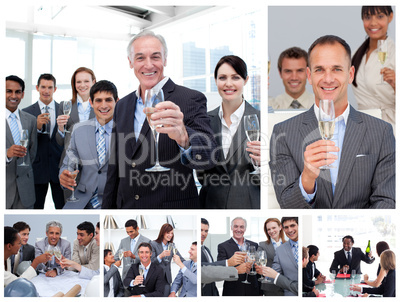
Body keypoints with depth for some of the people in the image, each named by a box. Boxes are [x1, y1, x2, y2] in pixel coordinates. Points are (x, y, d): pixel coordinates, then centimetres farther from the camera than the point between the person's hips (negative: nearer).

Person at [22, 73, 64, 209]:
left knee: (63, 207, 3)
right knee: (36, 207, 7)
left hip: (59, 167, 0)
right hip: (37, 167, 0)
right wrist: (37, 127, -20)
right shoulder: (27, 112, 3)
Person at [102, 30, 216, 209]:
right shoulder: (122, 106, 7)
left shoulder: (191, 100, -11)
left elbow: (207, 158, -26)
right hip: (126, 207, 5)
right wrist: (108, 208, 9)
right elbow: (116, 167, 14)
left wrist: (183, 136, -45)